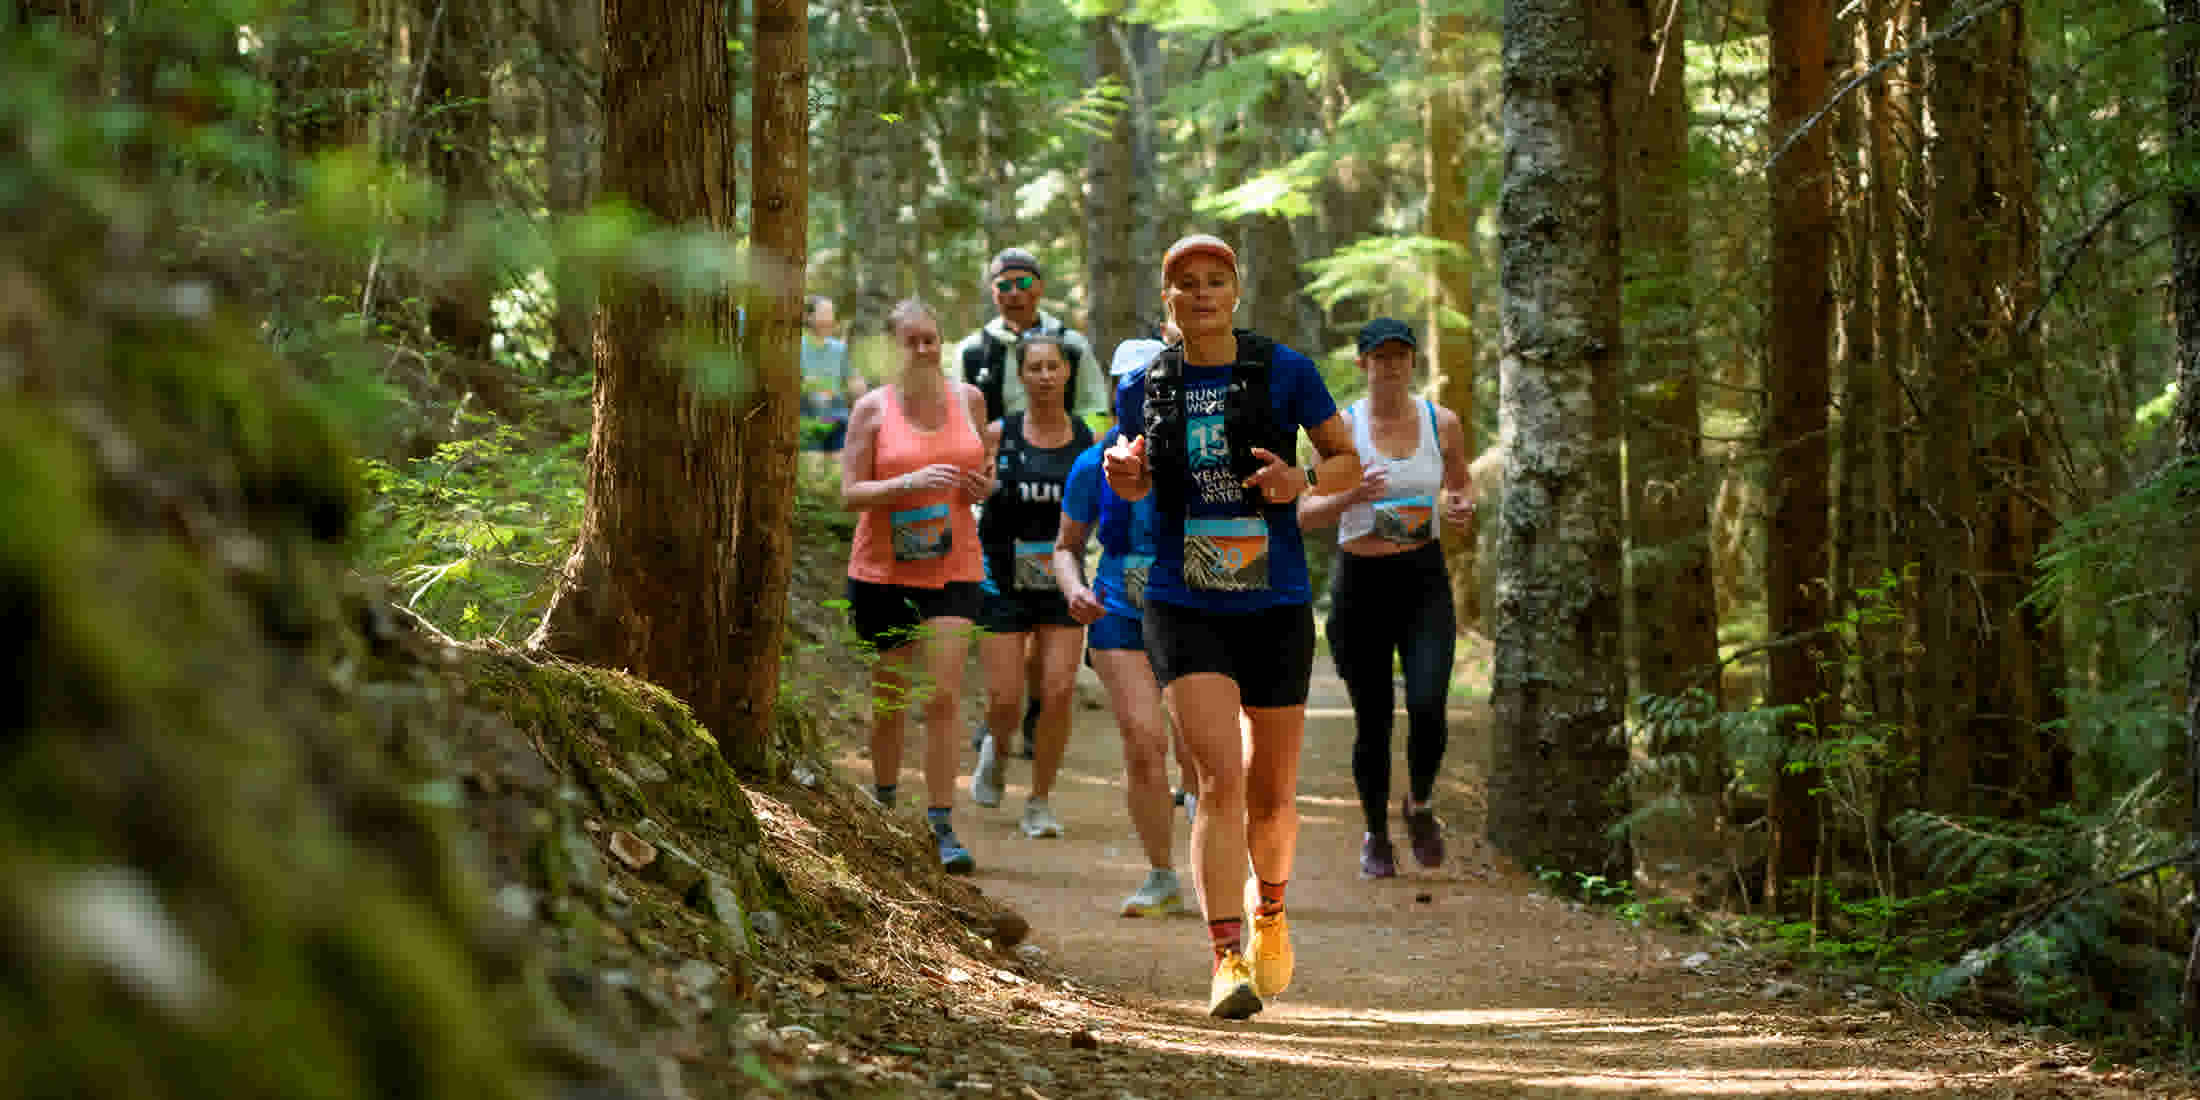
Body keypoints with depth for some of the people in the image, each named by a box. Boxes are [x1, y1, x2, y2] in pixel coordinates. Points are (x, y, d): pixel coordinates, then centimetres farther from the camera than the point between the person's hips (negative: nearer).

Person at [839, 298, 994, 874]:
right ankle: (884, 809, 32)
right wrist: (910, 482, -23)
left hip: (953, 567, 1)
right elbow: (849, 493, -8)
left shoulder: (967, 398, 5)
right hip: (883, 570, -1)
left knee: (943, 697, -11)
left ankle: (941, 827, -9)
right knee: (889, 699, 10)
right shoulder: (872, 408, -4)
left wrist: (985, 484, -3)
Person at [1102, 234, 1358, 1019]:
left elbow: (1348, 459, 6)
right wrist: (1121, 474, -6)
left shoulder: (1285, 373, -3)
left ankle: (1270, 906, 43)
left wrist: (1300, 482, -15)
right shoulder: (1142, 389, 3)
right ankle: (1226, 959, -20)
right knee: (1220, 779, -19)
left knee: (1270, 797, 11)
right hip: (1183, 609, 0)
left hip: (1275, 608, 0)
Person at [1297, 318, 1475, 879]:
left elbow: (1461, 484, 19)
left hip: (1424, 579, 1)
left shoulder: (1442, 423, 2)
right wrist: (1354, 495, -23)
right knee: (1372, 722, 4)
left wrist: (1462, 506, -4)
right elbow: (1305, 514, -5)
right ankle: (1375, 835, 26)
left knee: (1428, 707, -16)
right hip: (1360, 581, -1)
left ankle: (1419, 806, 13)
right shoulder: (1342, 427, -3)